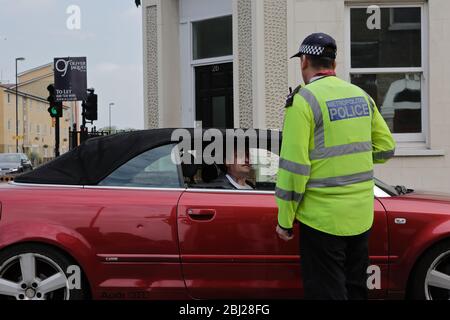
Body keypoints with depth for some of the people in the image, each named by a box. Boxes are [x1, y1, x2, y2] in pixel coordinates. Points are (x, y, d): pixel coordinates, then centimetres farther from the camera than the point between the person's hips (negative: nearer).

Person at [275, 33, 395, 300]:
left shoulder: (304, 99, -12)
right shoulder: (362, 96, 7)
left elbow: (294, 166, -16)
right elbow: (386, 148, 10)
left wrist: (285, 220, -9)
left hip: (322, 219, -6)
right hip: (361, 217, 6)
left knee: (326, 293, 2)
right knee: (355, 290, 19)